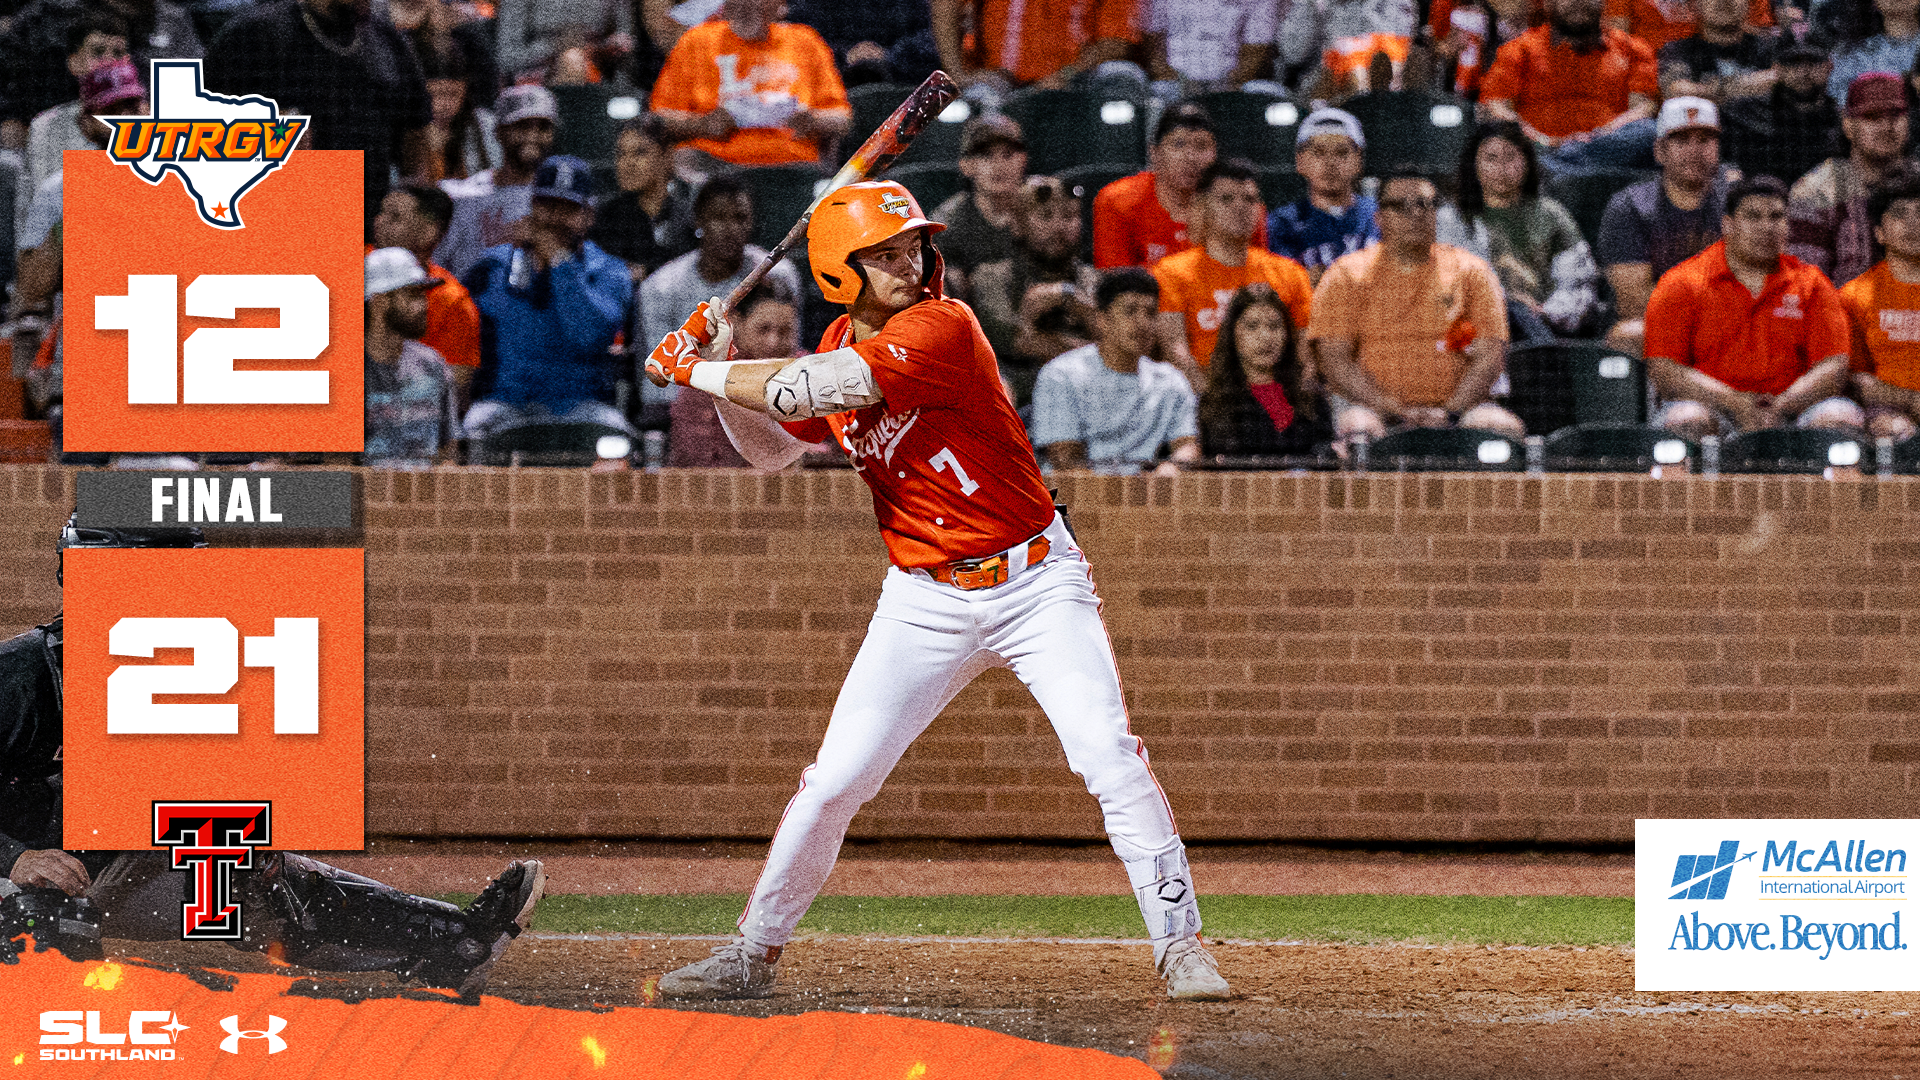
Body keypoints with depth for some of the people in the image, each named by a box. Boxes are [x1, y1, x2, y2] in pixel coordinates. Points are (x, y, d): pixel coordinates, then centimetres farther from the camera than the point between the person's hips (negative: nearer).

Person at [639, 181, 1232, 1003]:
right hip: (925, 602, 5)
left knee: (1109, 756, -17)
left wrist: (696, 371, -12)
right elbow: (773, 447, 18)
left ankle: (1179, 946, -7)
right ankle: (753, 953, 16)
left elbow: (804, 391, -25)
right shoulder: (842, 346, 4)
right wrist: (719, 367, 2)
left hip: (1035, 583, -5)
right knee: (834, 781, 2)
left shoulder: (940, 328, -19)